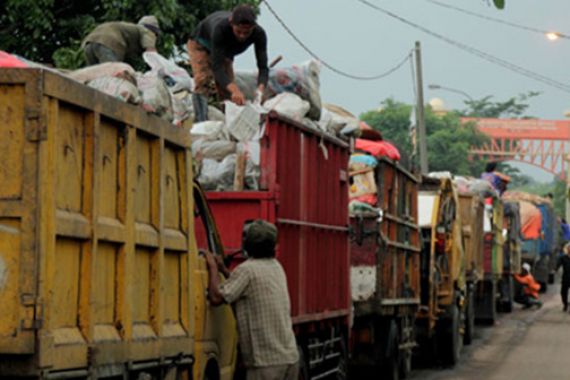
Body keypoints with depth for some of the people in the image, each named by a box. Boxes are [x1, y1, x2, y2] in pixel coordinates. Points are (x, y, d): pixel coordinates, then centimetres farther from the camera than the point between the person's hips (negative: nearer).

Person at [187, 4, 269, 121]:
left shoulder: (259, 34, -34)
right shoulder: (220, 28, -45)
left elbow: (263, 67, -35)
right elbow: (217, 67, -48)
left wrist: (260, 89, -57)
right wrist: (234, 90, -64)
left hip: (225, 52, 4)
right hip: (201, 45, -4)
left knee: (227, 91, -4)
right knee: (203, 82, -25)